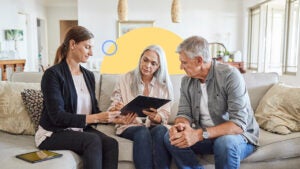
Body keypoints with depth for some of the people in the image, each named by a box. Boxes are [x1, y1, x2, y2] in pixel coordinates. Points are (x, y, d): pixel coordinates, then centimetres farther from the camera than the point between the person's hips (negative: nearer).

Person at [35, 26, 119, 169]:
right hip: (53, 134, -5)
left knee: (111, 143, -22)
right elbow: (58, 116, -20)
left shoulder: (89, 75, 9)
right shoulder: (53, 74, -12)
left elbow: (94, 111, 7)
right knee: (93, 140, -31)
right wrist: (96, 118, -25)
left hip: (81, 130, 6)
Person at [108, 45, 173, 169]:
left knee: (161, 130, -33)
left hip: (154, 126, 1)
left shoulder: (165, 85, 8)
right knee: (143, 132, -34)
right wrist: (117, 109, -22)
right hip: (129, 126, -1)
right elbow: (112, 108, 3)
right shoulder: (126, 79, 6)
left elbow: (164, 117, 1)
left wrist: (154, 116, -24)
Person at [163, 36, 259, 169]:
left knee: (225, 142, -37)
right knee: (170, 138, -19)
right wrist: (181, 125, -26)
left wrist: (200, 134, -38)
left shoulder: (230, 76, -20)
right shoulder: (186, 81, 0)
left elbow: (238, 124, -26)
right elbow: (184, 113, 0)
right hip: (203, 136, 5)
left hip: (238, 135, -4)